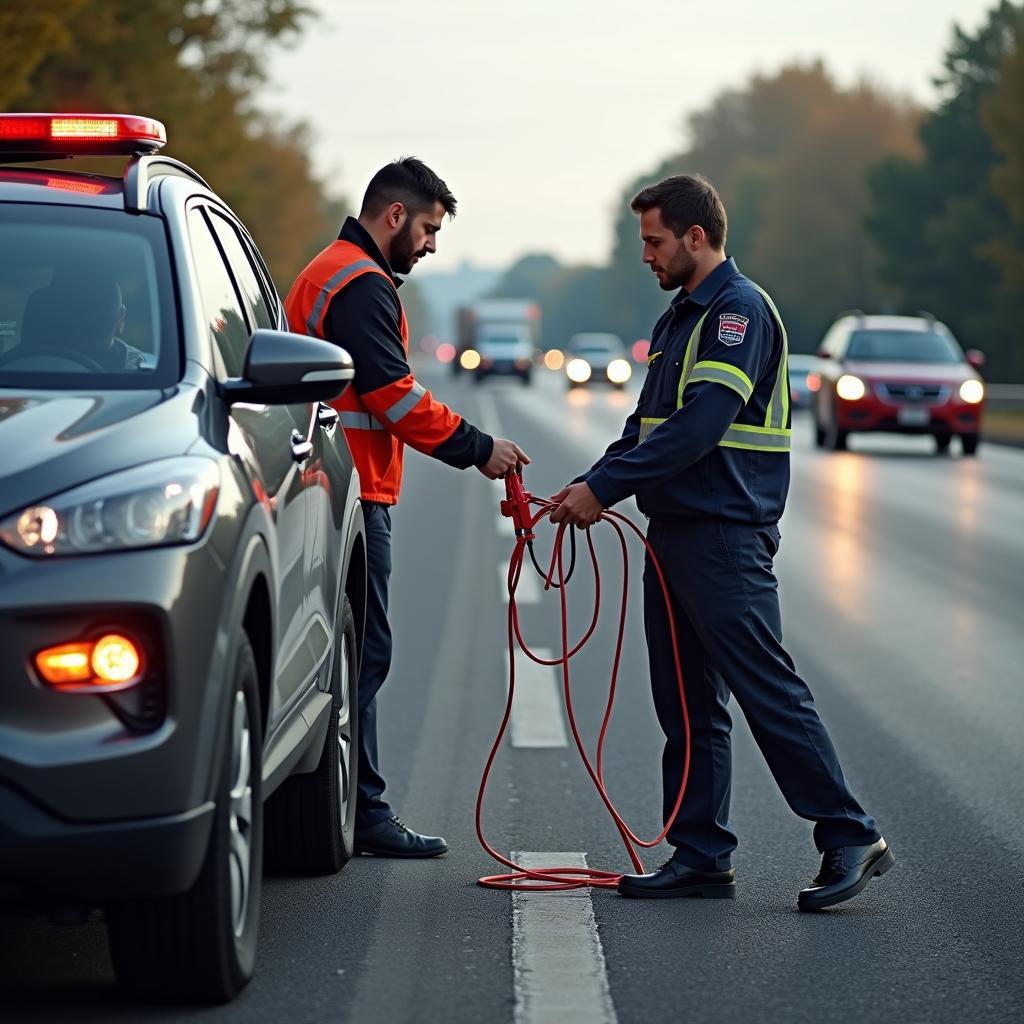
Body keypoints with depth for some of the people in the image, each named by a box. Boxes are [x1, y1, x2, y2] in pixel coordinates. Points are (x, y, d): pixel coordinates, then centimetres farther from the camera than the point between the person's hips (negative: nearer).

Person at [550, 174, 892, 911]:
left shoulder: (740, 310, -12)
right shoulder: (680, 317, 18)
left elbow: (699, 427, -22)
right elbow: (648, 425, 20)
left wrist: (603, 487, -20)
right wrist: (591, 486, 3)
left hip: (726, 538, -10)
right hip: (675, 536, 10)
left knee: (770, 693, -8)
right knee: (687, 705, 10)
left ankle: (850, 837, -2)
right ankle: (701, 856, 15)